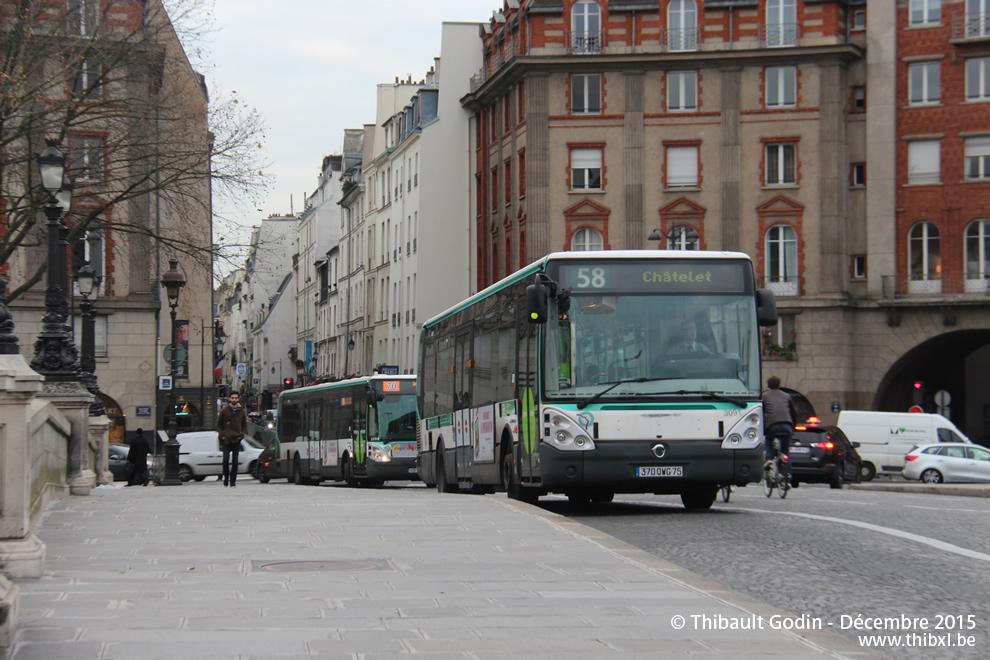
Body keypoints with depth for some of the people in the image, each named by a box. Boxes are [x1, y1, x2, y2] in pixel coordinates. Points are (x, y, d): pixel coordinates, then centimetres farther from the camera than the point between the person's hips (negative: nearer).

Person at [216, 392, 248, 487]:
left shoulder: (241, 411, 8)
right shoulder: (224, 411, 2)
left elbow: (245, 425, 17)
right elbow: (218, 424, 9)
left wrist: (241, 435, 2)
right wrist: (222, 435, -3)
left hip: (236, 440, 2)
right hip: (226, 440, -2)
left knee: (235, 461, 0)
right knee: (226, 459, -12)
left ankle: (233, 481, 6)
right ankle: (226, 477, 8)